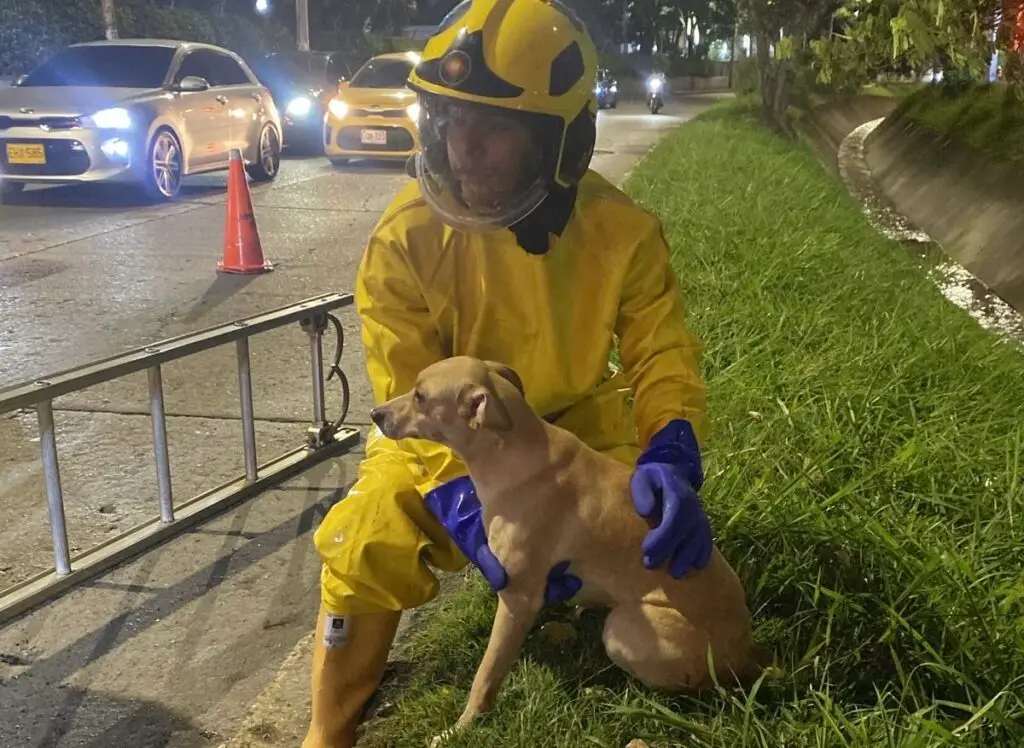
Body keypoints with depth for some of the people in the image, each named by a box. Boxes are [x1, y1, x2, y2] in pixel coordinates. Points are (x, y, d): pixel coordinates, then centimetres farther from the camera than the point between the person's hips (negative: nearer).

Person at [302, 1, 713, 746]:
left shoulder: (620, 230, -19)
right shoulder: (408, 237, -23)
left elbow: (664, 357, -14)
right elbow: (412, 401, -21)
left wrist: (671, 459, -36)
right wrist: (473, 513, -37)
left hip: (576, 428, 2)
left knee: (664, 526, -16)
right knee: (368, 547, -24)